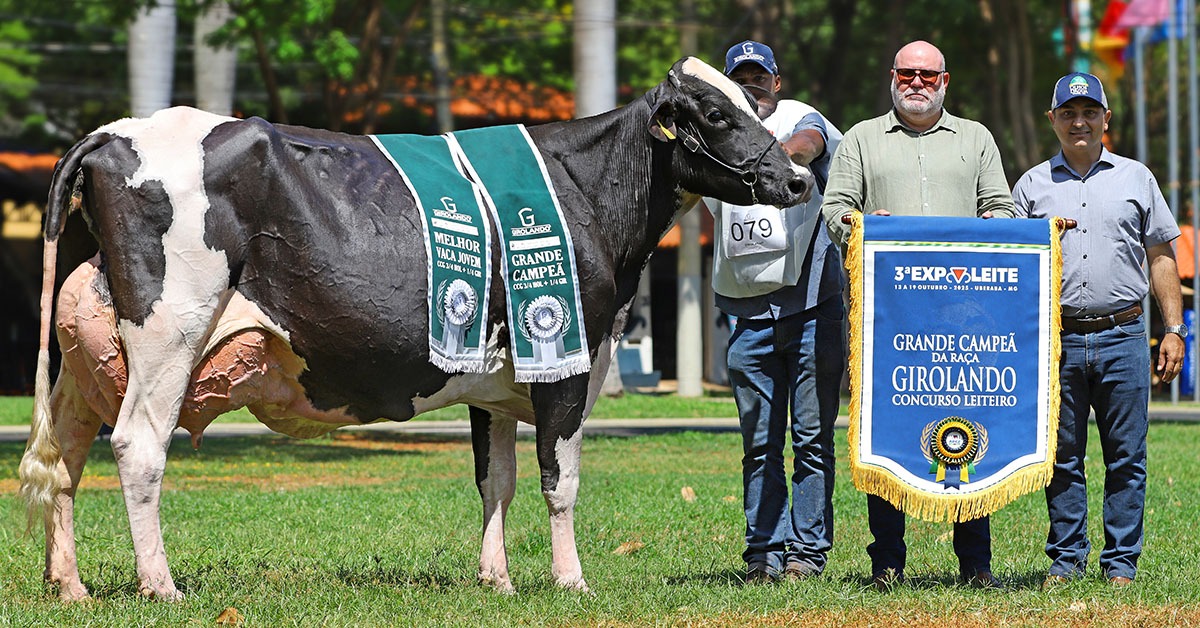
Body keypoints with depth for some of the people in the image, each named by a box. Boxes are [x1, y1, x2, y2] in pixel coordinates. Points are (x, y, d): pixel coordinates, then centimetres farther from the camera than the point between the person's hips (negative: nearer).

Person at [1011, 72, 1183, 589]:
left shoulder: (1136, 179, 11)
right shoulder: (1032, 185, 11)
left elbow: (1161, 258, 12)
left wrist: (1174, 330, 5)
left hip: (1122, 337, 0)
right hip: (1057, 339, 0)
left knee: (1126, 458, -1)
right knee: (1062, 458, 3)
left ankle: (1121, 562, 5)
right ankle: (1066, 560, 11)